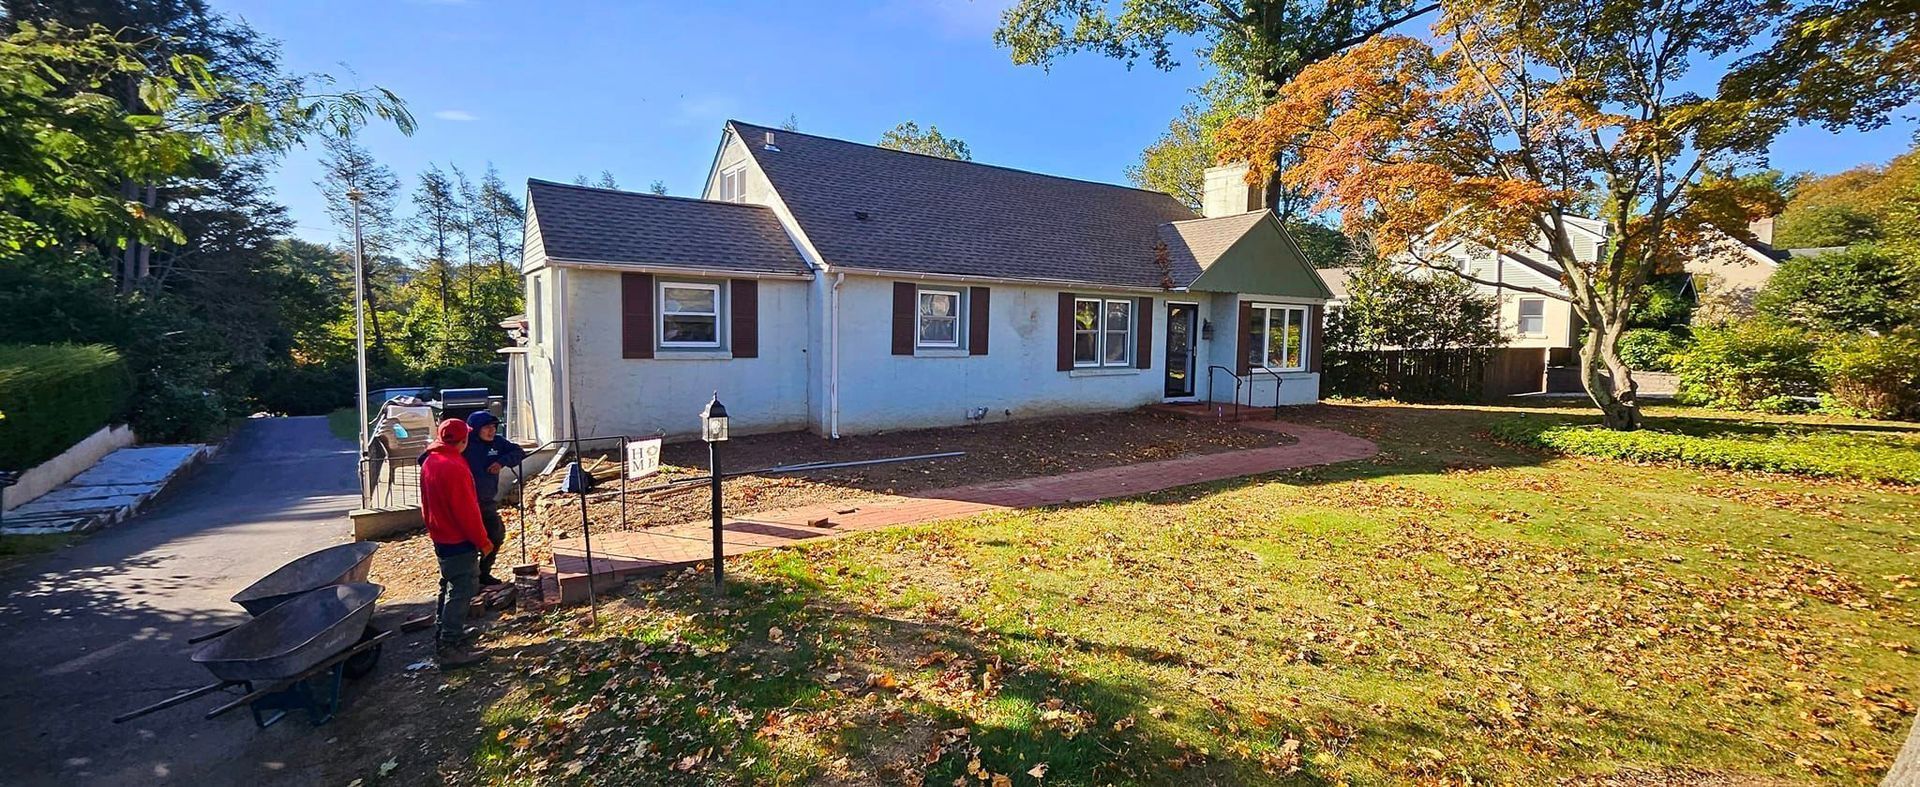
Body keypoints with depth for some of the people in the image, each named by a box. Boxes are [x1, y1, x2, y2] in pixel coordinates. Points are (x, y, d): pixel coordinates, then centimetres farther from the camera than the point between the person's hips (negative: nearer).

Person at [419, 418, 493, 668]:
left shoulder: (429, 462, 7)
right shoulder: (454, 467, -23)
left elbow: (426, 504, 16)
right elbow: (467, 510, -21)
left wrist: (434, 526, 24)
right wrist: (482, 541, -13)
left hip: (441, 537, 10)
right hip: (459, 541, -10)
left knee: (450, 588, 19)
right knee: (462, 591, -4)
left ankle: (443, 641, 27)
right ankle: (451, 649, -2)